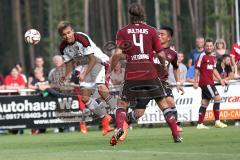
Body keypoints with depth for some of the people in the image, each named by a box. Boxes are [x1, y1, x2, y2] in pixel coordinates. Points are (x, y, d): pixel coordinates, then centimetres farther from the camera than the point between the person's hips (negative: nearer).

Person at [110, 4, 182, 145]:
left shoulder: (123, 32, 5)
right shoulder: (151, 31, 5)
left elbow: (117, 53, -6)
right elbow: (161, 54, 3)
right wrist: (163, 66, 22)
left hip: (131, 74, 0)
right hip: (150, 73, 0)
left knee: (122, 104, 12)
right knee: (163, 102, 10)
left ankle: (120, 127, -15)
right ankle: (176, 134, 4)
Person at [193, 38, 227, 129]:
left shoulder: (212, 58, 15)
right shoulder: (202, 56, -8)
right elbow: (197, 69, -9)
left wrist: (220, 80, 18)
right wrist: (195, 82, -13)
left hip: (210, 82, 8)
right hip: (205, 83, -8)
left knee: (205, 103, 7)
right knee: (217, 98, -12)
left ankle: (200, 124, 9)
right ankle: (217, 122, -9)